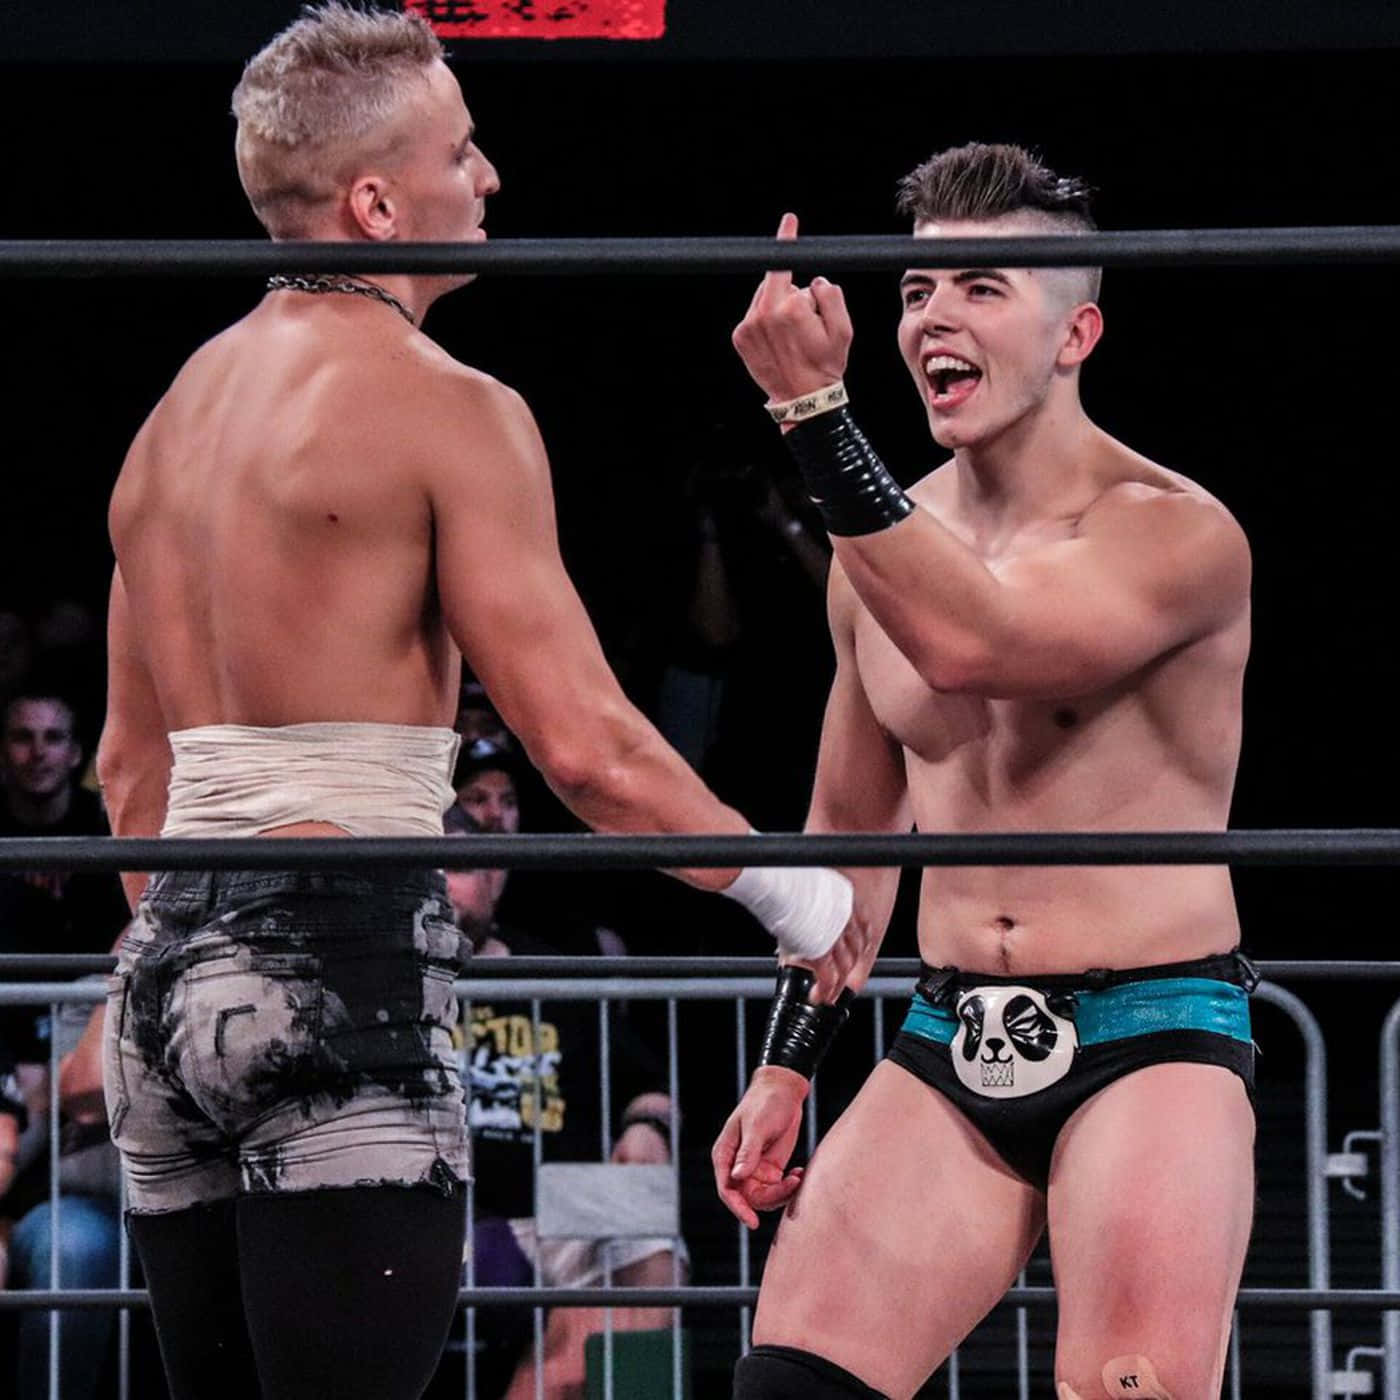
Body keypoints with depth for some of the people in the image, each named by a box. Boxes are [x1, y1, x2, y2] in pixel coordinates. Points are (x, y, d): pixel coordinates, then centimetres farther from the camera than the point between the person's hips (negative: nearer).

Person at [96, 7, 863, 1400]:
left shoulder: (177, 409, 17)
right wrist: (784, 885, 2)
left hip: (172, 963, 8)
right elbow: (586, 747, -11)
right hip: (343, 958, -8)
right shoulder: (445, 408, -7)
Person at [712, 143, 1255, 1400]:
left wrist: (815, 410, -33)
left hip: (1151, 1037, -6)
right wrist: (786, 1064, 20)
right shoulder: (889, 546, 10)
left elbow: (970, 643, -30)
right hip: (951, 1047, 6)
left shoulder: (1176, 535, -11)